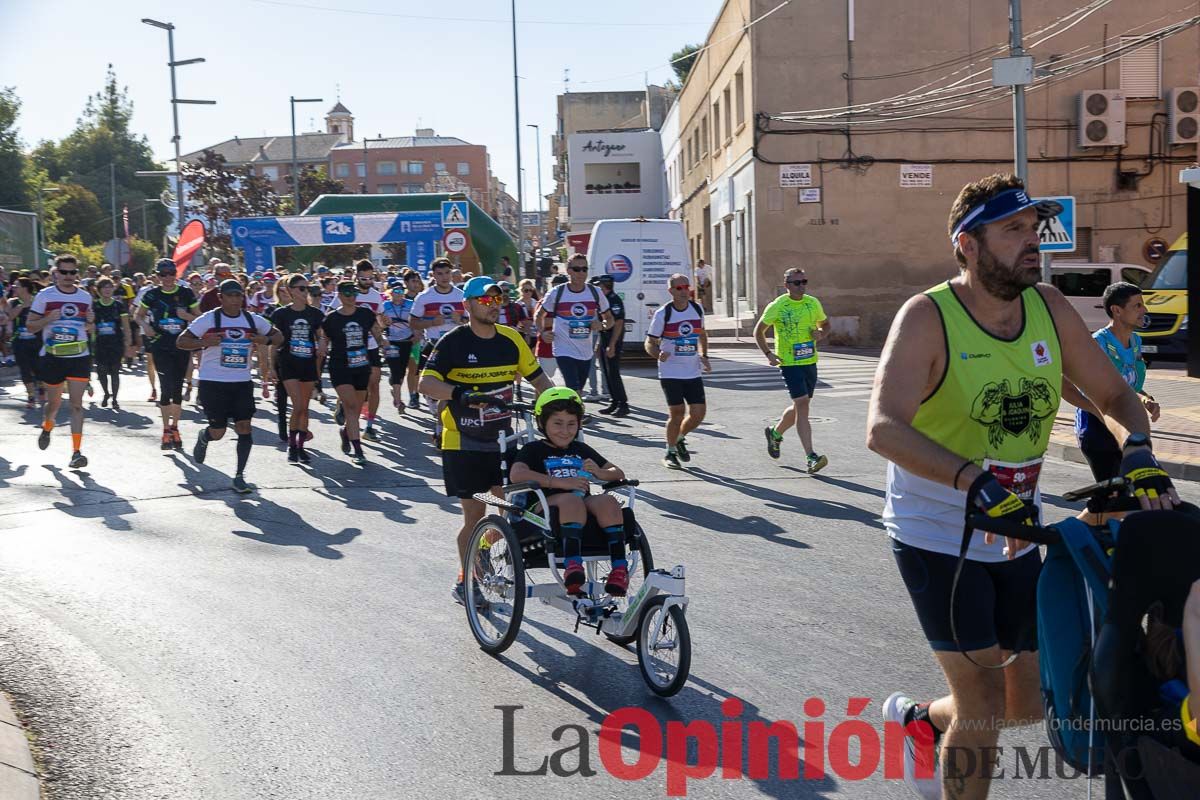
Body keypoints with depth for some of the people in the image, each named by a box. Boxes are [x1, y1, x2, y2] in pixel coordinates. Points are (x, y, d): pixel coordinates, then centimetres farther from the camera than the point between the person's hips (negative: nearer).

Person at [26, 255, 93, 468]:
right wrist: (47, 319, -18)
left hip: (79, 357, 1)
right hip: (52, 357, -1)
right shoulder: (44, 296, -1)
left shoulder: (85, 297, 8)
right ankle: (46, 428, 46)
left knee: (76, 403, -8)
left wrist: (90, 323, -4)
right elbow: (30, 326, 1)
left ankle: (76, 451, -10)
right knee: (54, 401, 12)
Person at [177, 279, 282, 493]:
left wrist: (265, 340, -7)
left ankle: (239, 477, 5)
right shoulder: (209, 319, -7)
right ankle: (203, 437, 37)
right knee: (217, 432, -1)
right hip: (213, 382, -3)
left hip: (242, 382, 3)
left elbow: (278, 336, 15)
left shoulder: (253, 320, 4)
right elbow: (180, 341, -7)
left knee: (244, 427, -5)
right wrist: (203, 342, -24)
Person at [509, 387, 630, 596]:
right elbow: (516, 474, -9)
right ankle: (573, 565, -50)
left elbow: (618, 474, 26)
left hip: (584, 504, 4)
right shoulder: (534, 450, 14)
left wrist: (599, 473, 1)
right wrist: (560, 482, -16)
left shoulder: (582, 450, 29)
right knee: (571, 501, -38)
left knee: (608, 501, -29)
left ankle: (620, 567, -35)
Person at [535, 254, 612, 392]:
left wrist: (601, 324, -10)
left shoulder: (595, 293, 2)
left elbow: (609, 318, 12)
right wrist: (542, 333, -6)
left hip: (586, 353, 4)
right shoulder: (556, 294, -4)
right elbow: (539, 316, 11)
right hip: (564, 352, -4)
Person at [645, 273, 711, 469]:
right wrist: (659, 354, -27)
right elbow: (649, 343, -6)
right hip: (670, 372, -4)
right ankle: (670, 453, 13)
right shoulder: (662, 313, -10)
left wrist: (704, 356, 9)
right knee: (677, 412, -7)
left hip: (693, 372, 5)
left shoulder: (697, 309, 5)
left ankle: (679, 439, 29)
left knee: (698, 413, 1)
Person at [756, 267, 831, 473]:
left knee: (800, 406, 15)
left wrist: (820, 334, -4)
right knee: (802, 404, -16)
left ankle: (775, 433, 43)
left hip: (810, 362, 6)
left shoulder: (813, 303, 5)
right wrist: (768, 354, -10)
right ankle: (811, 458, -18)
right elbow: (759, 331, 2)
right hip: (789, 363, -6)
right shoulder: (777, 306, -8)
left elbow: (825, 324, 20)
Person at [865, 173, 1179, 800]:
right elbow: (884, 429, -32)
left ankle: (916, 719, 41)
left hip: (1015, 534, 6)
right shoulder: (927, 318, -19)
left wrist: (1137, 453, -17)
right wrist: (977, 483, -44)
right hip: (937, 538, -6)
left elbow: (1115, 396, 5)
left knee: (1030, 703, 14)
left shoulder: (1048, 308, -2)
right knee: (984, 710, -6)